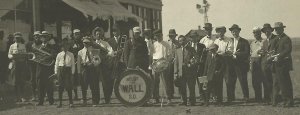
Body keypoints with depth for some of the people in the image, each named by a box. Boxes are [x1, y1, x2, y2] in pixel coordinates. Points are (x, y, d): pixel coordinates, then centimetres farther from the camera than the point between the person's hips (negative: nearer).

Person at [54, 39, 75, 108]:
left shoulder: (71, 55, 6)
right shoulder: (59, 55, 7)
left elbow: (73, 64, 6)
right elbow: (56, 64, 10)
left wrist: (72, 73, 0)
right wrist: (56, 72, 5)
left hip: (68, 70, -1)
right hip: (61, 70, 1)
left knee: (69, 86, -5)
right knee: (60, 86, 2)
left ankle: (70, 102, 4)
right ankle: (60, 102, 11)